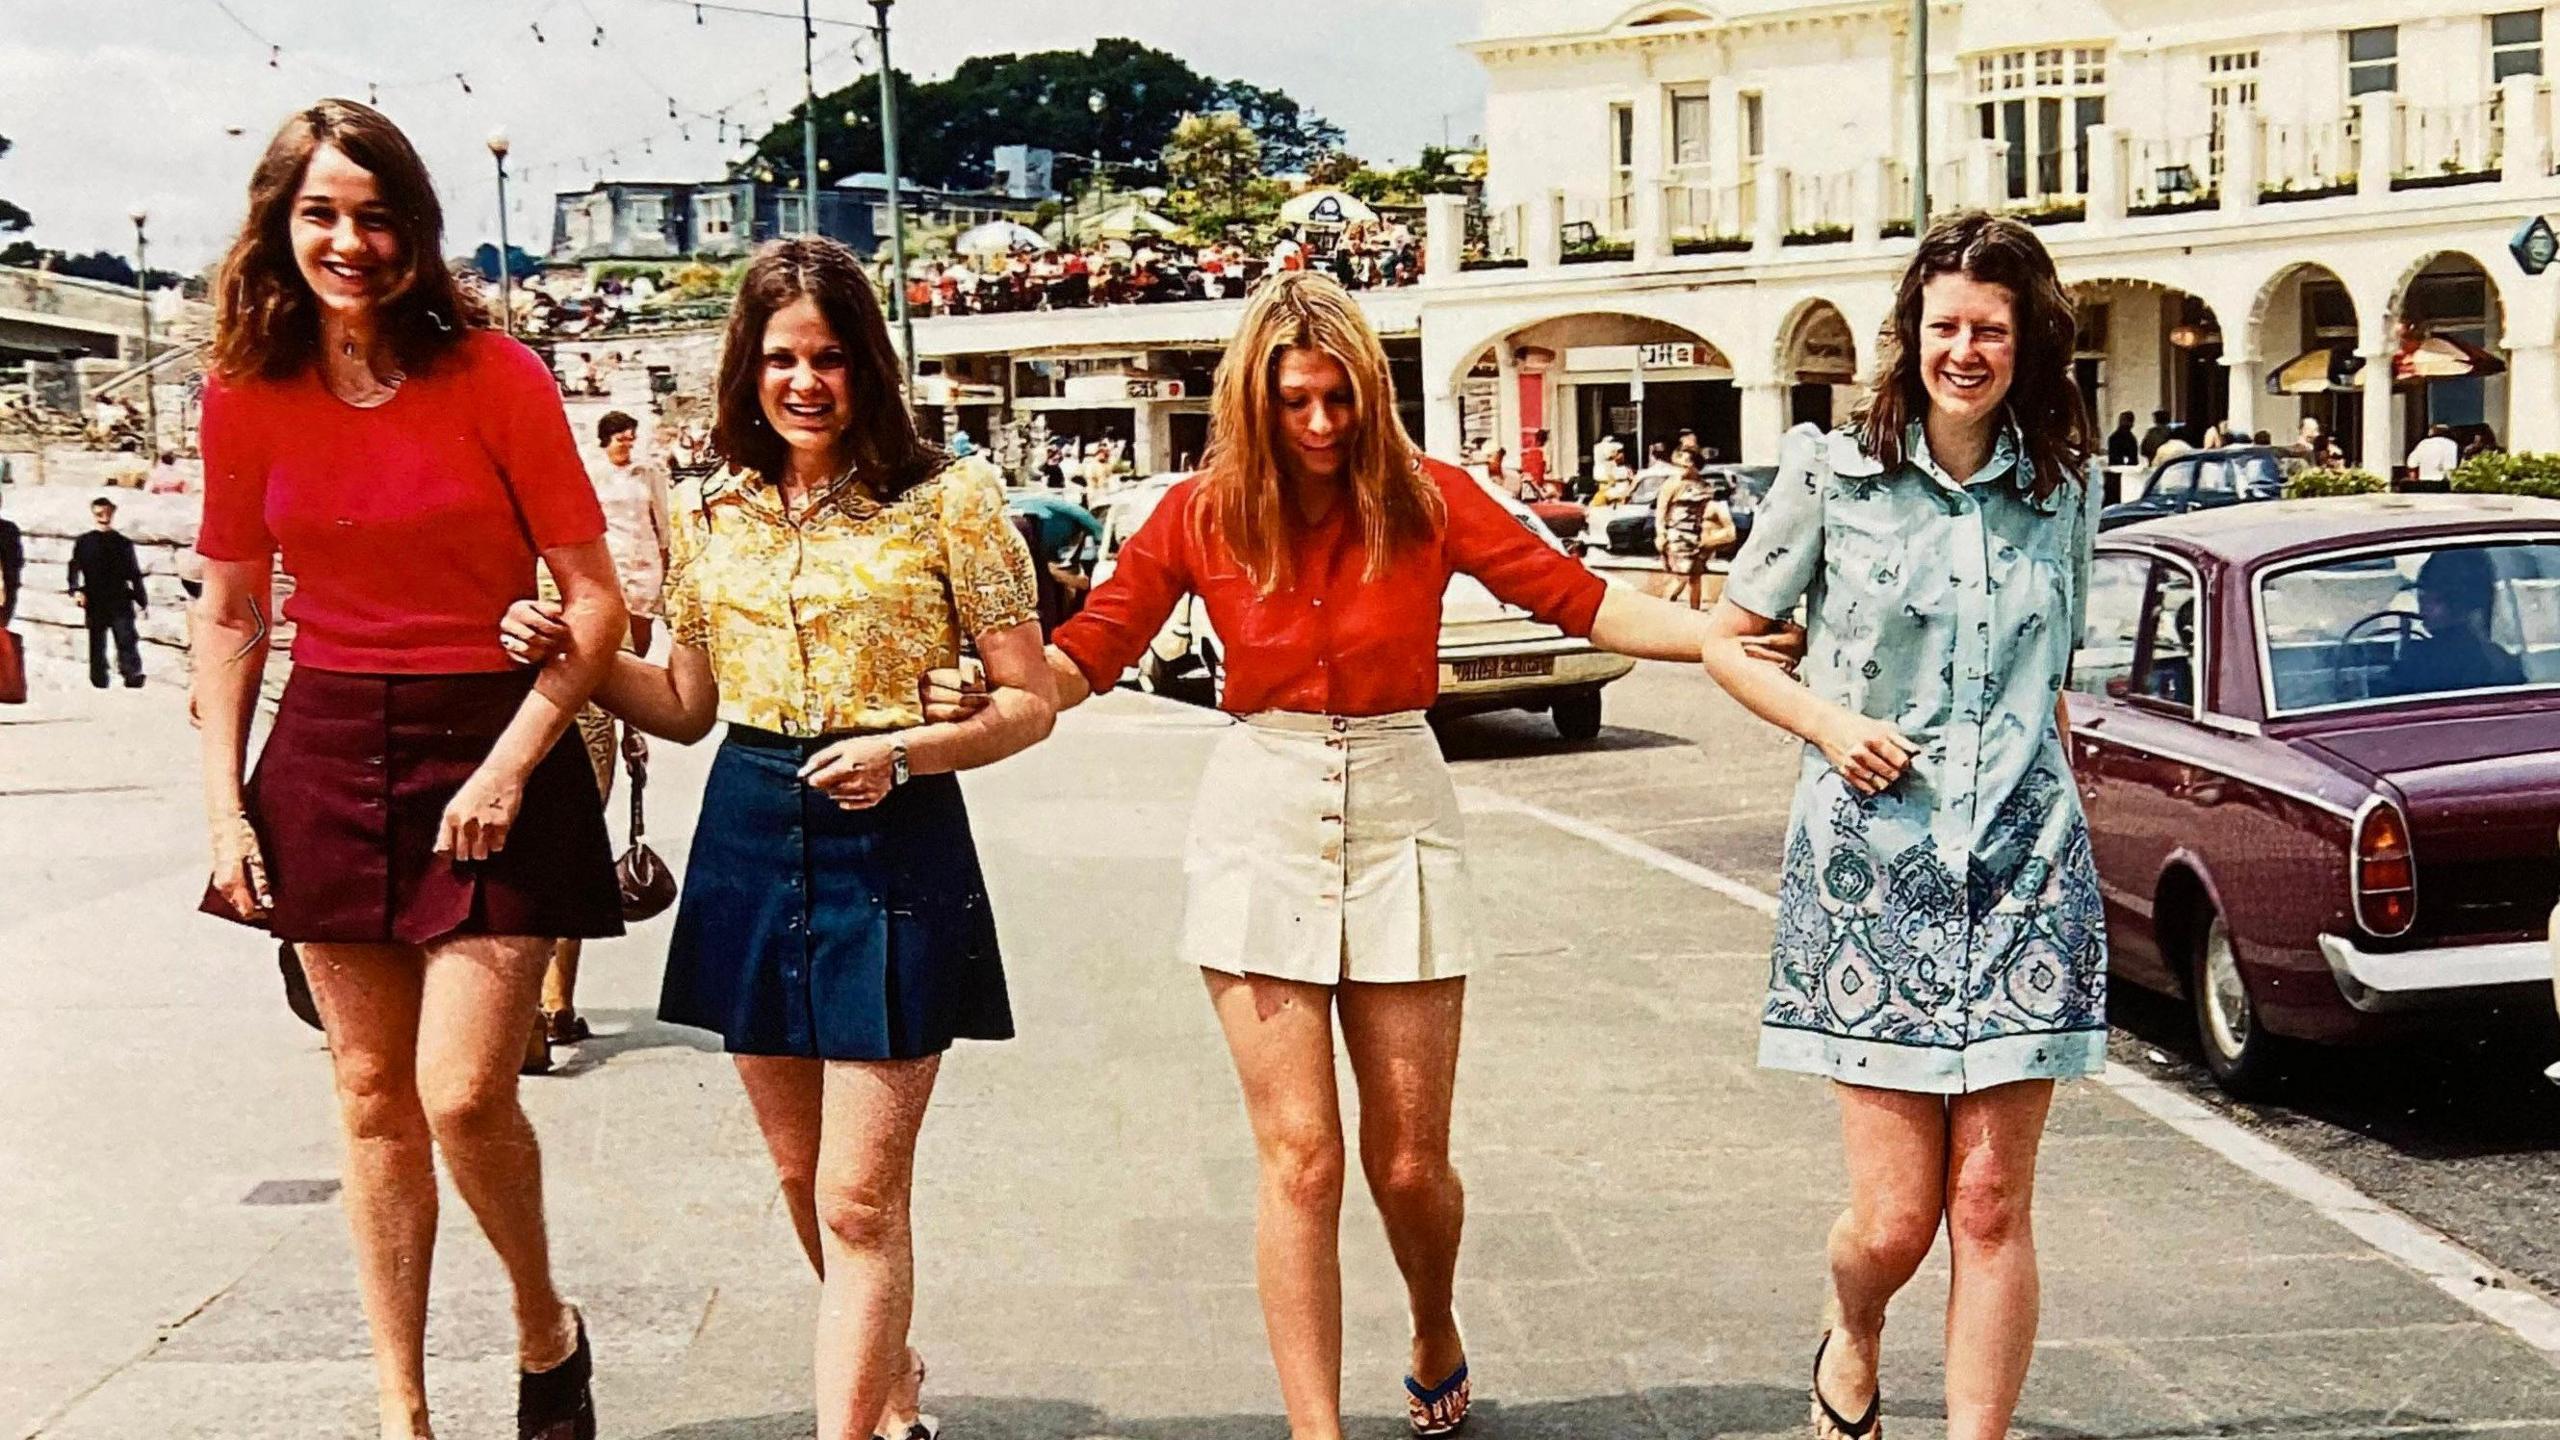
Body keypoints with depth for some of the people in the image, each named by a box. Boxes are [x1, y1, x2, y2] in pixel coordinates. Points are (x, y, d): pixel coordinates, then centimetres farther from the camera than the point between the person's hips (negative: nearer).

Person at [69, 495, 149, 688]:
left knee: (127, 641, -11)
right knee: (97, 645, 5)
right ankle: (99, 684, 9)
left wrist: (142, 599, 11)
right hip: (95, 604, 0)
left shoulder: (123, 544, 12)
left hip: (121, 602, 0)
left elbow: (135, 574, 14)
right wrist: (76, 589, -17)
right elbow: (75, 569, 1)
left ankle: (133, 680, -19)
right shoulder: (83, 543, 9)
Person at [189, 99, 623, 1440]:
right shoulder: (247, 393, 1)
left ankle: (546, 1329, 20)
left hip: (489, 745, -4)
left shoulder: (495, 375, -10)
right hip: (327, 753, 4)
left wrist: (509, 767, -16)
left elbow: (594, 599, -8)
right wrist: (223, 803, 3)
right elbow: (230, 613, 9)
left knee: (463, 1094, -10)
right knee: (372, 1096, 9)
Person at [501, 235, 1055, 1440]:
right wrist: (569, 658, 0)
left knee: (858, 1200, -6)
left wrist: (903, 753, -20)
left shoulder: (948, 499, -6)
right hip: (749, 841, 5)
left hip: (894, 843, -5)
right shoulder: (712, 514, 7)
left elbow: (1030, 702, -5)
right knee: (802, 1178, 16)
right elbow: (687, 706, 16)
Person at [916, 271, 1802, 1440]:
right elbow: (1089, 652, 0)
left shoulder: (1426, 498, -2)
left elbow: (1579, 599, -3)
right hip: (1263, 825, 0)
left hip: (1399, 817, 0)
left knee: (1408, 1162, 5)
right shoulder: (1201, 515, -1)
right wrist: (976, 693, -17)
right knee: (1299, 1157, -2)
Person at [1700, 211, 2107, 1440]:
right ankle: (1849, 1340, 34)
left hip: (2024, 872, 2)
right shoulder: (1836, 480, 1)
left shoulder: (2061, 489, 9)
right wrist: (1827, 721, -8)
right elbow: (1726, 641, 7)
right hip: (1871, 865, -2)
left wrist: (2060, 781, 11)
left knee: (1992, 1203, 1)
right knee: (1894, 1217, -1)